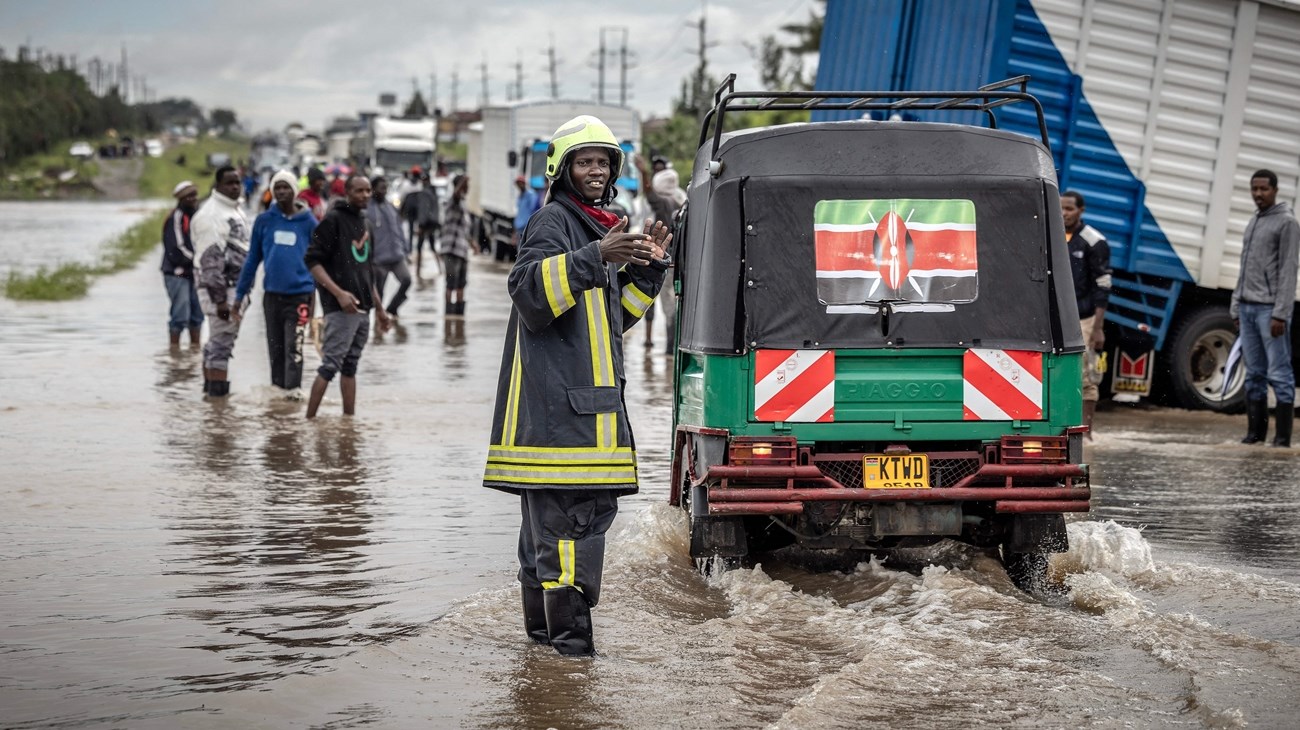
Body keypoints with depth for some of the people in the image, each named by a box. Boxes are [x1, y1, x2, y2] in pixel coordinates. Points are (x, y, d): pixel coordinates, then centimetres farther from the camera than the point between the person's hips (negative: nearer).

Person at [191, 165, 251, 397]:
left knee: (217, 341, 17)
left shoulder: (235, 210, 16)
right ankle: (218, 392, -10)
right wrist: (220, 299, -23)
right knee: (221, 343, -10)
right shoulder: (212, 214, -16)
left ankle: (210, 387, 26)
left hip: (235, 286, 10)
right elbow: (211, 259, -20)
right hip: (222, 290, -10)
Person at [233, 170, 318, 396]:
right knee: (275, 348, 9)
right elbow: (252, 259, 9)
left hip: (299, 294, -3)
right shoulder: (264, 221, 5)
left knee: (293, 347, -11)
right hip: (272, 294, 3)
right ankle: (277, 388, 18)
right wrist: (240, 294, 6)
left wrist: (317, 292, -2)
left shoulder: (309, 222, 0)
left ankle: (292, 390, -10)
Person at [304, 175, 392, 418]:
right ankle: (309, 419, -8)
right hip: (340, 308, -8)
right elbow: (312, 261, -13)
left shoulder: (365, 224, 18)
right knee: (330, 365, -10)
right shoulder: (333, 220, -7)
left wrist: (379, 307, 23)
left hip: (363, 309, 8)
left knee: (350, 367, 10)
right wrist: (338, 293, -22)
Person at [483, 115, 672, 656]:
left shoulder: (599, 227, 23)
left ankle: (543, 622, 20)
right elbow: (529, 289, -24)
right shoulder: (552, 221, -7)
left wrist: (647, 269, 15)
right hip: (556, 394, -10)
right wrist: (595, 258, -32)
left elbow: (615, 315, 27)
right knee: (571, 510, -14)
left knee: (551, 513, 14)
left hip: (589, 397, 10)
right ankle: (567, 630, -14)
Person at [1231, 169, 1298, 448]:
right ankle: (1255, 431, 9)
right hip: (1248, 308, 7)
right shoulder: (1253, 223, 19)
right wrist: (1236, 307, 15)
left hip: (1270, 309, -7)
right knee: (1254, 374, 6)